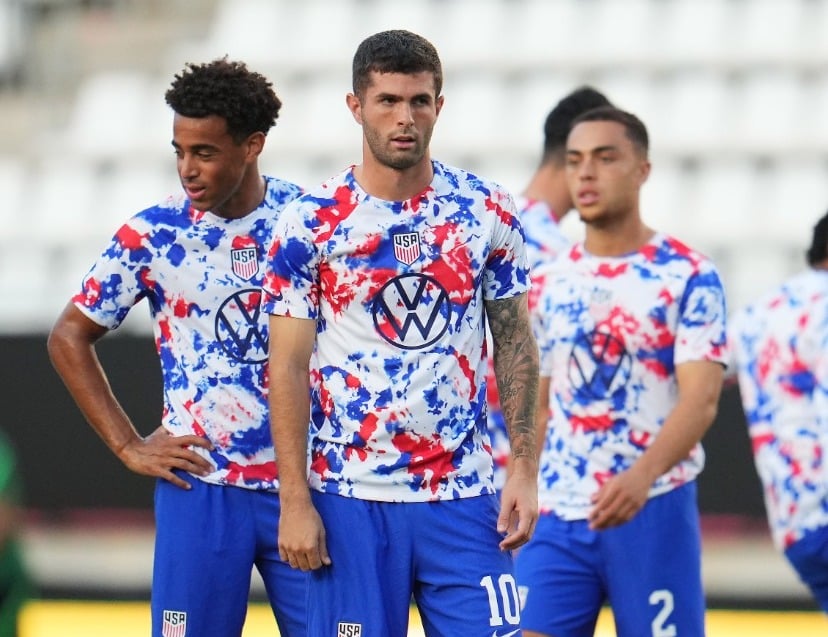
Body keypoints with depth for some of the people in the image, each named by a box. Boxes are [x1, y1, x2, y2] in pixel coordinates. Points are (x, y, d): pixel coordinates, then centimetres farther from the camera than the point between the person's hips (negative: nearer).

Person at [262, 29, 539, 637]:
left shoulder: (489, 212, 3)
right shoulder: (311, 221, -3)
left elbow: (515, 343, 9)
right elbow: (288, 367, -3)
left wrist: (525, 469, 0)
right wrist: (295, 501, -8)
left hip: (464, 496, 2)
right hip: (352, 498, -1)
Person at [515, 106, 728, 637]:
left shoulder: (688, 277, -5)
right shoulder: (549, 284, 11)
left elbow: (701, 399, -16)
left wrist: (642, 474, -32)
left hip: (653, 511, -4)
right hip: (557, 516, 4)